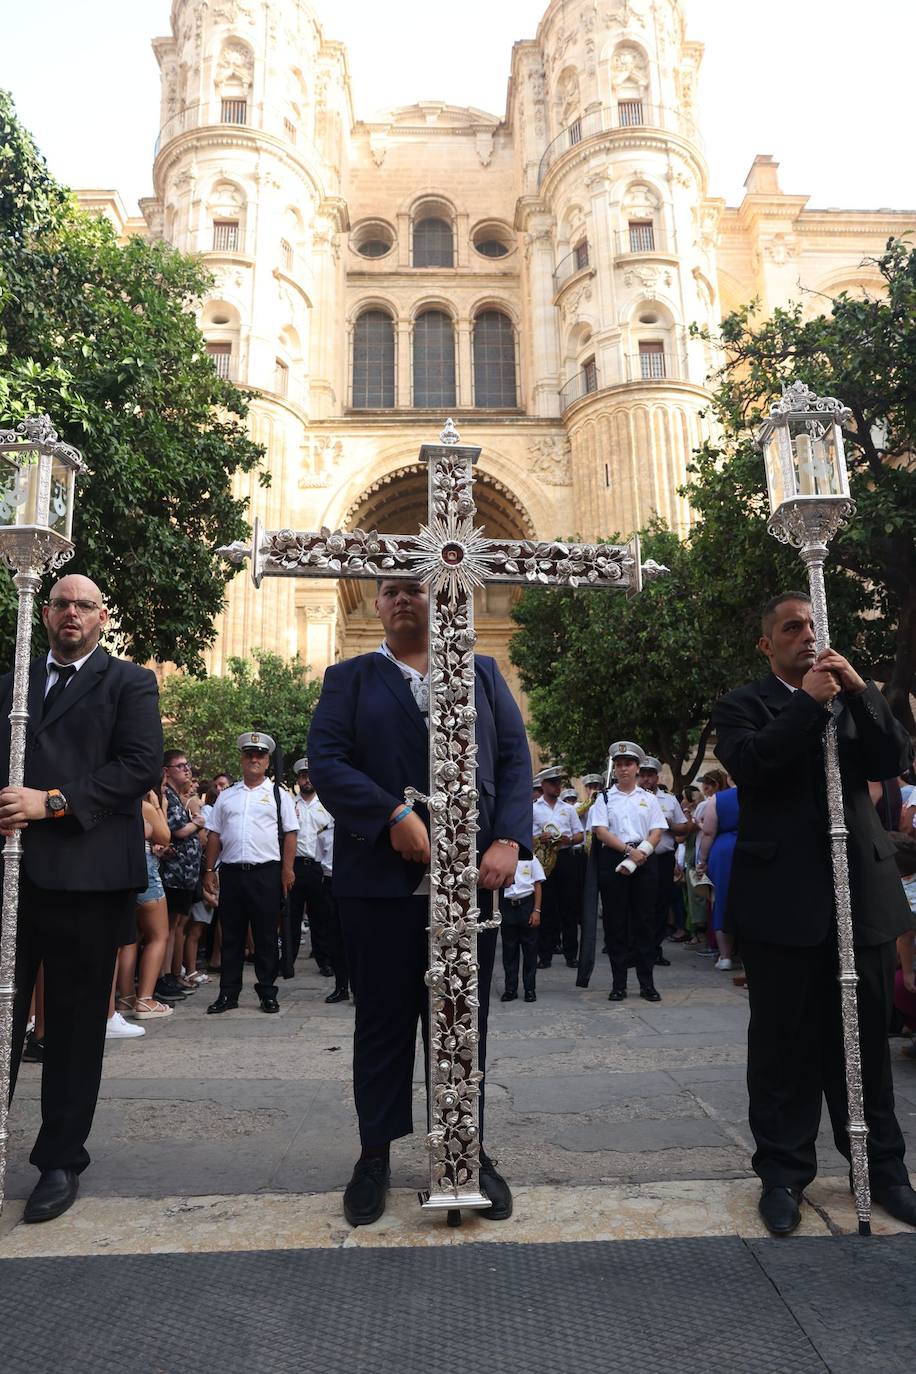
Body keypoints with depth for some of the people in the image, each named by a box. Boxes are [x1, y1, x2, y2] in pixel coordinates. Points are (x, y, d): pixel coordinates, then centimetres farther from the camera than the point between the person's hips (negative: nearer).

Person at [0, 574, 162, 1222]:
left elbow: (141, 766, -8)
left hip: (86, 873, -3)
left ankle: (61, 1161, 20)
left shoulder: (130, 683, 5)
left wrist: (52, 802, -15)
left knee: (76, 1025, 7)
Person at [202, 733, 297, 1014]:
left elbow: (290, 833, 1)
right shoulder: (226, 796, 14)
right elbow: (214, 835, 13)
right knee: (231, 936, 7)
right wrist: (209, 871, 7)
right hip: (231, 872, 3)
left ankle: (267, 993, 13)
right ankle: (228, 994, 15)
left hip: (266, 874, -2)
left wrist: (287, 870, -8)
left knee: (266, 936, 3)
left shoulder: (279, 795, 5)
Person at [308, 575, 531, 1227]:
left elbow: (515, 760, 6)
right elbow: (326, 760, -3)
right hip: (380, 879, -1)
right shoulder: (349, 679, 10)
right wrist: (393, 815, -17)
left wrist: (509, 841, -9)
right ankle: (375, 1155, 27)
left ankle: (470, 1151, 26)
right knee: (382, 1021, 10)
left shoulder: (484, 674, 14)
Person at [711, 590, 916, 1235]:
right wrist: (809, 702, -14)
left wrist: (859, 689, -10)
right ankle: (784, 1172, 18)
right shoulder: (744, 705, 4)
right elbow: (748, 763, -16)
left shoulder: (854, 698, 15)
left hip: (862, 891, 3)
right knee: (785, 1043, 6)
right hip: (784, 898, -3)